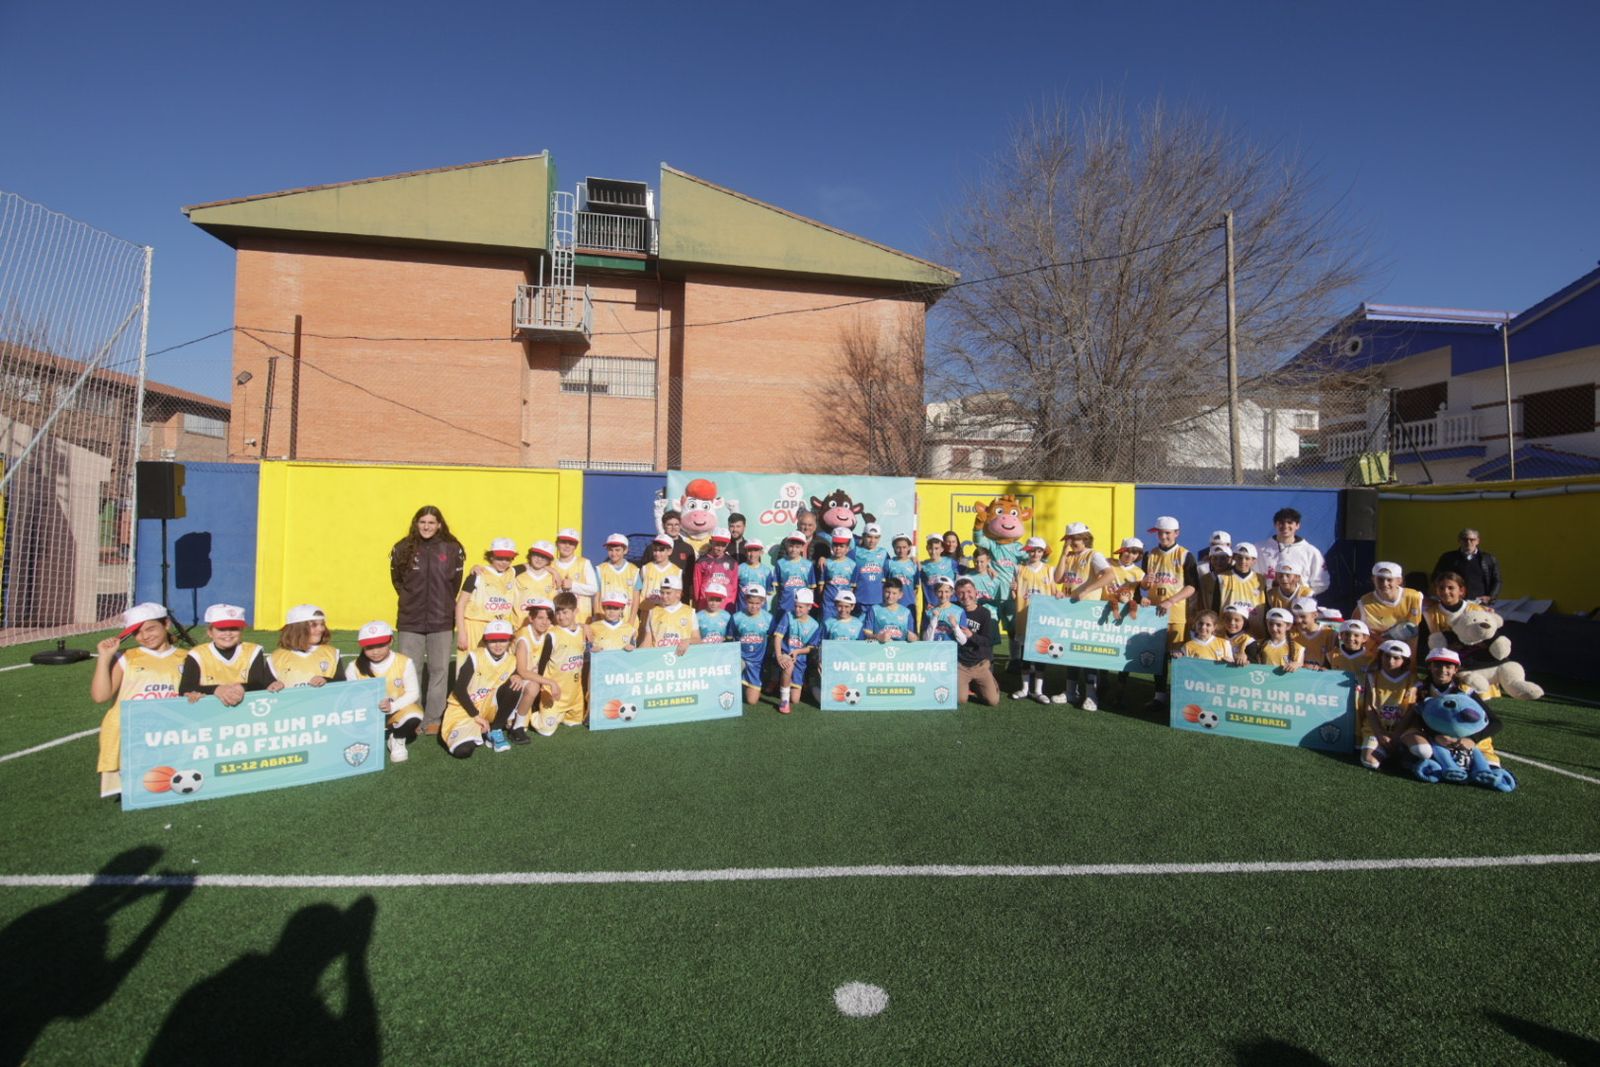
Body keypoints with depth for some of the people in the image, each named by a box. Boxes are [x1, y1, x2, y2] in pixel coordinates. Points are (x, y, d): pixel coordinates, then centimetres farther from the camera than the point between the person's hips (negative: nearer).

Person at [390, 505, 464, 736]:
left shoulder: (452, 549, -2)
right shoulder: (403, 549, 0)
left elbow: (455, 583, 5)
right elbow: (397, 580, 10)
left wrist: (442, 602, 5)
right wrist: (411, 599, 8)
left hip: (442, 621, 0)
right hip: (409, 621, 1)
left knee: (439, 670, 5)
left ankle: (433, 720, 14)